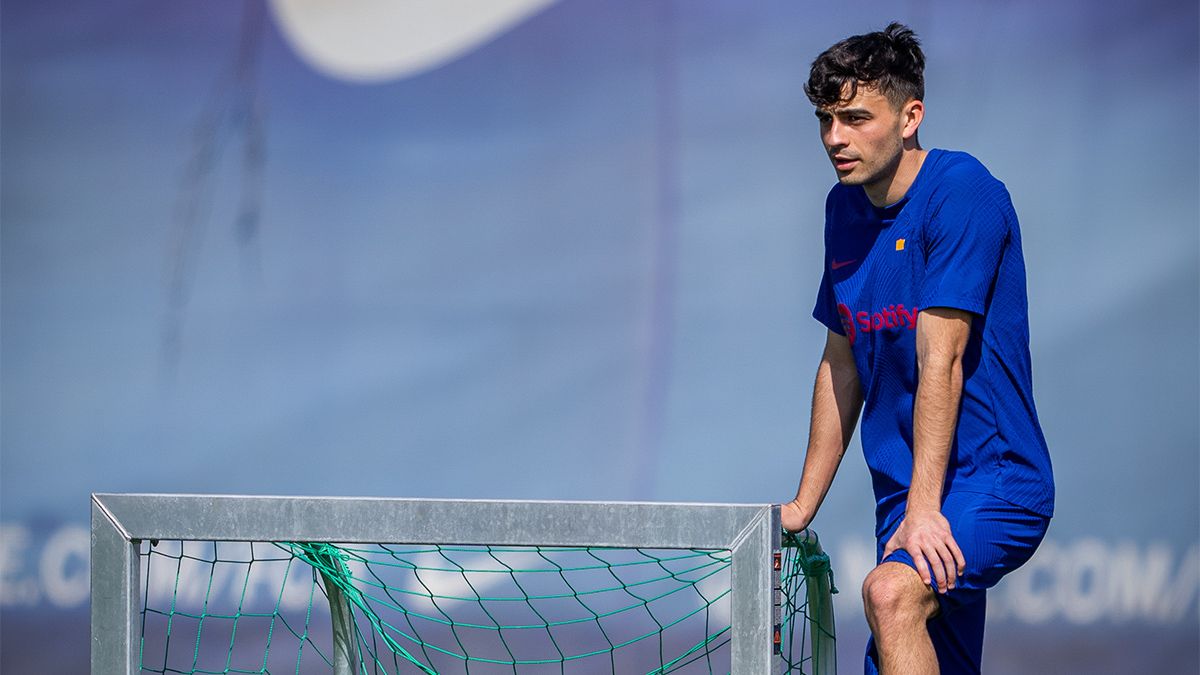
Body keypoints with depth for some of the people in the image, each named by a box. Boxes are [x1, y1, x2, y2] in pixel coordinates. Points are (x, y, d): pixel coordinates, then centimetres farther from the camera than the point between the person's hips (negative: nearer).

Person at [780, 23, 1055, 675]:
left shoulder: (961, 189, -13)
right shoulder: (844, 207, 11)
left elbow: (940, 357, -20)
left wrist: (923, 507, -24)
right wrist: (804, 505, 17)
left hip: (989, 480, -8)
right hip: (902, 493, 8)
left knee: (891, 592, -33)